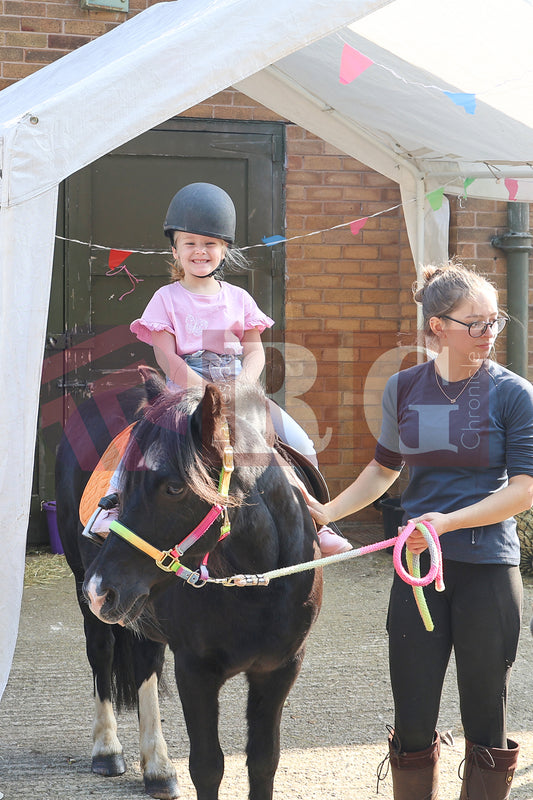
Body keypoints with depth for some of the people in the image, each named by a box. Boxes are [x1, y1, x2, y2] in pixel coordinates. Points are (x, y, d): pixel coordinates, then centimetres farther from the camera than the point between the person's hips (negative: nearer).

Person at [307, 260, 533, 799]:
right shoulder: (404, 388, 5)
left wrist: (449, 521, -22)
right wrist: (329, 511, 8)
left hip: (488, 569, -3)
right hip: (418, 566, 3)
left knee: (486, 723, 6)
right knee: (412, 723, 6)